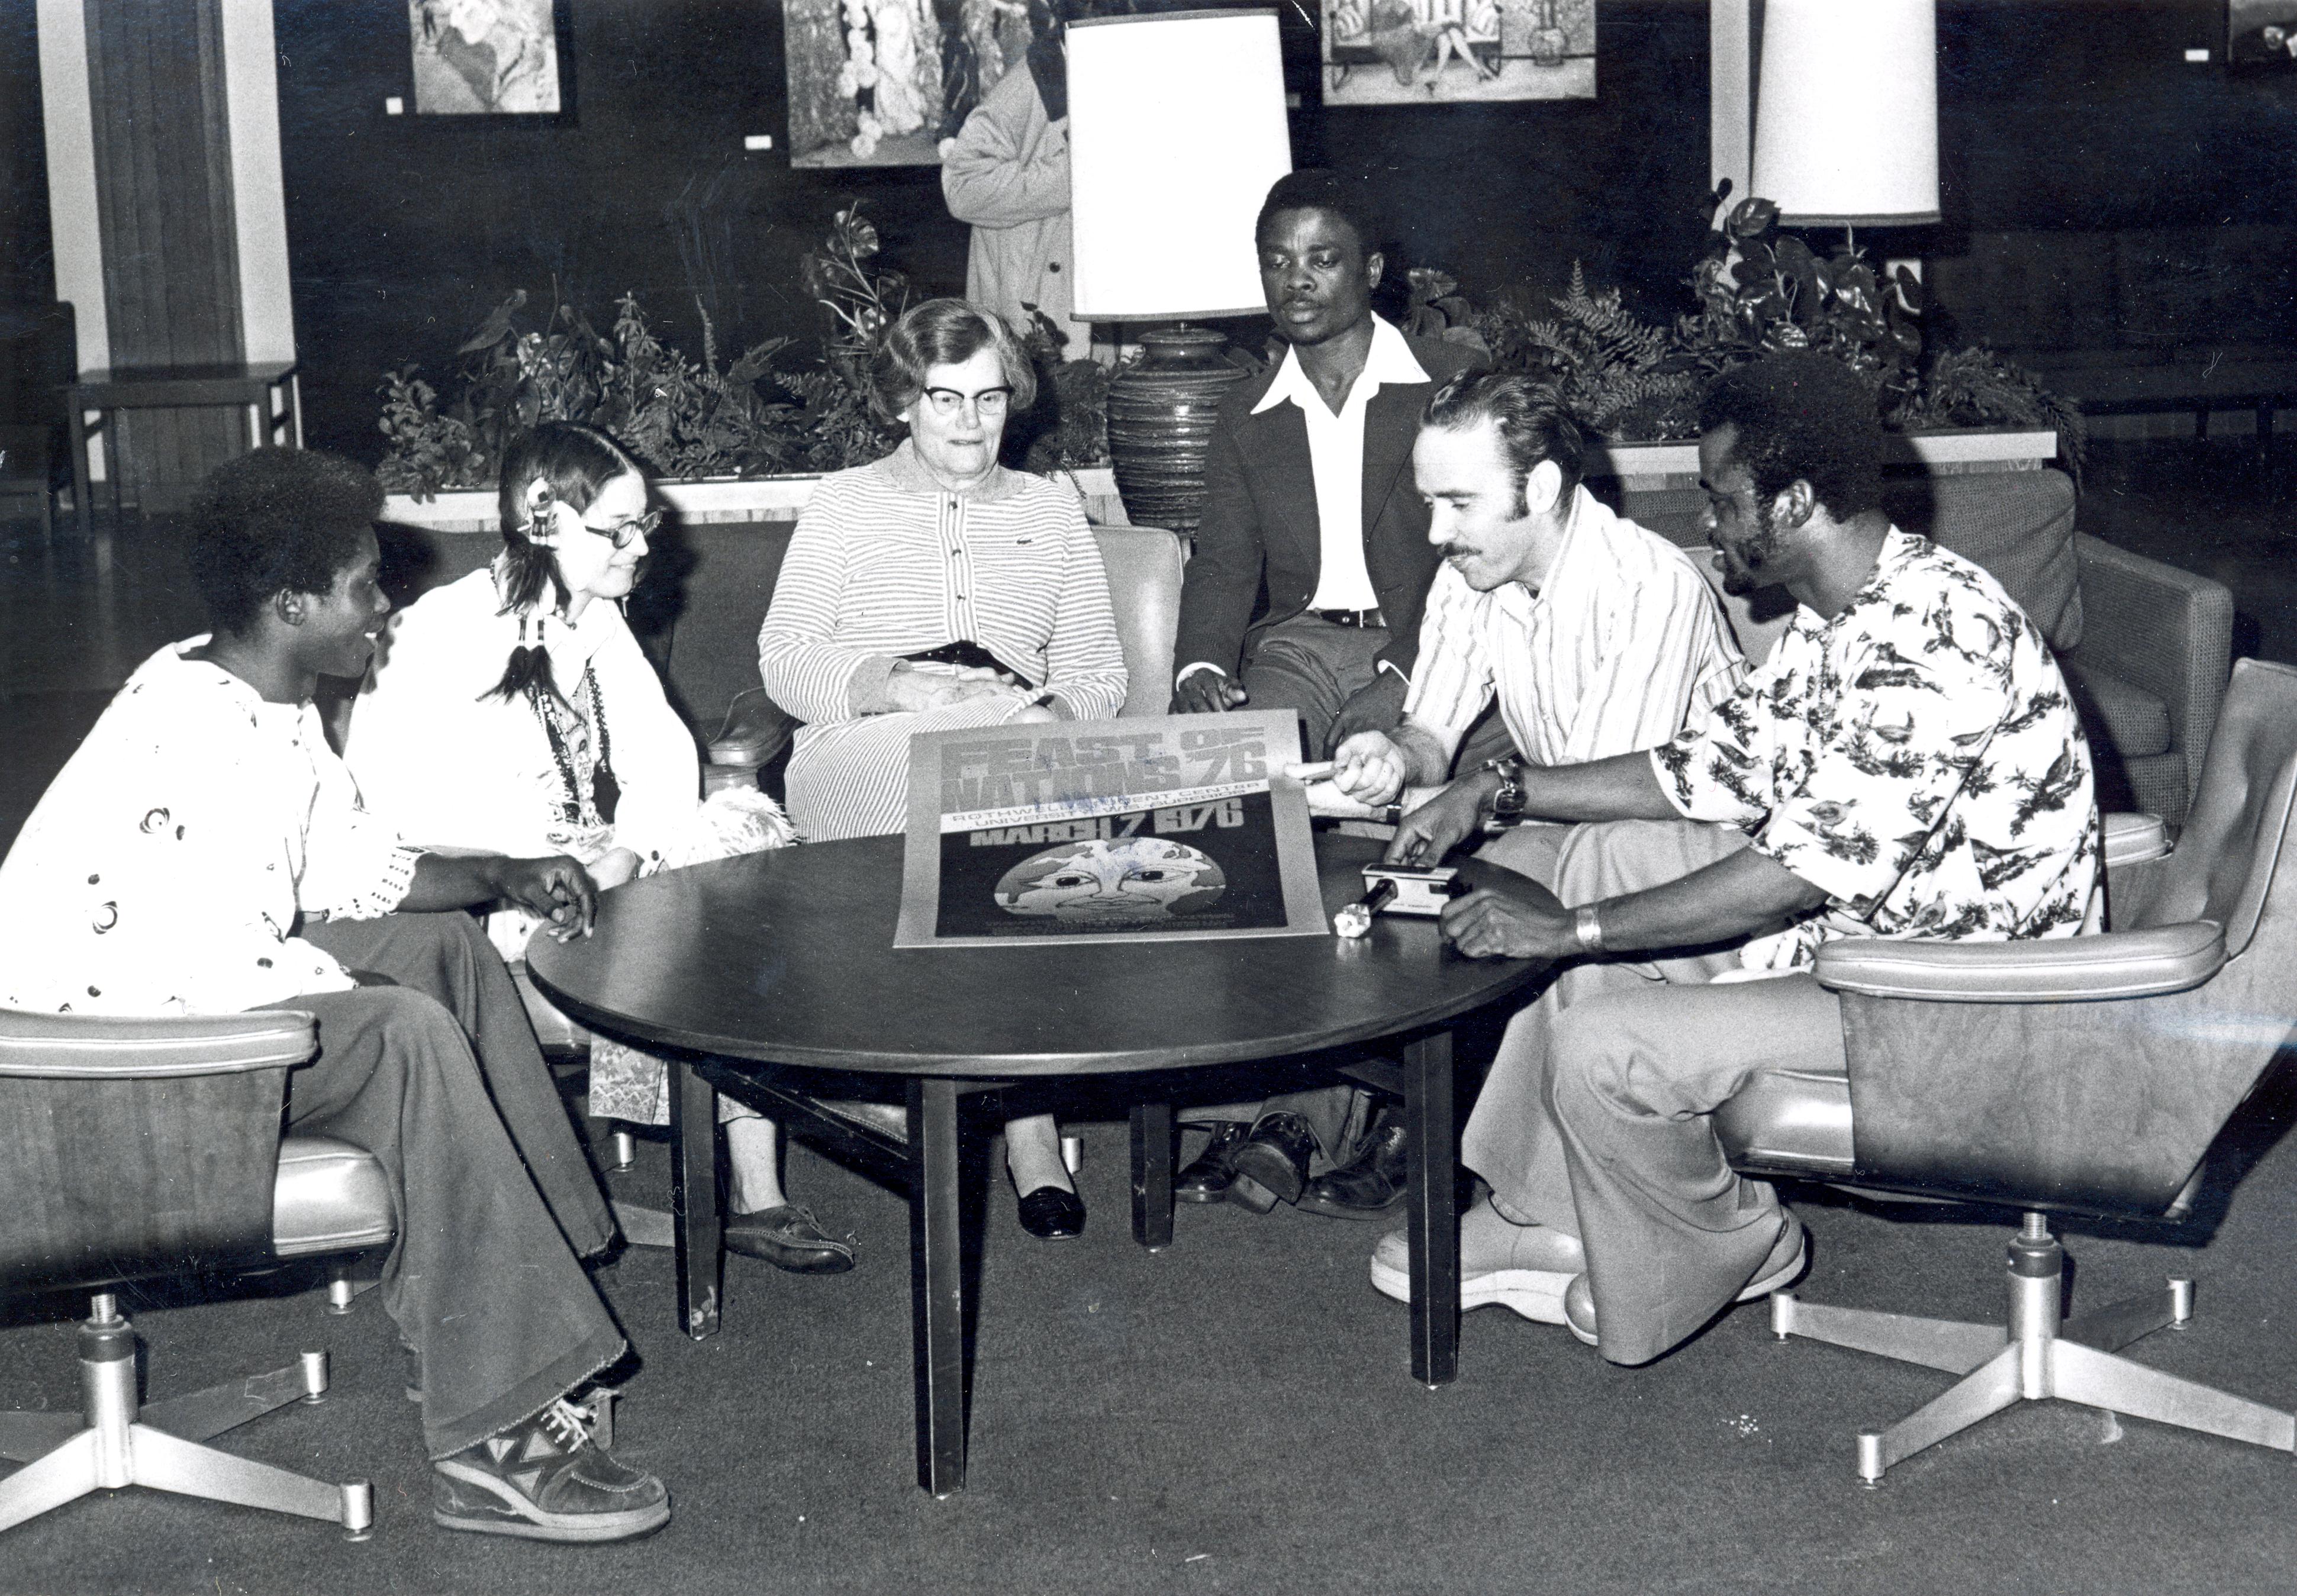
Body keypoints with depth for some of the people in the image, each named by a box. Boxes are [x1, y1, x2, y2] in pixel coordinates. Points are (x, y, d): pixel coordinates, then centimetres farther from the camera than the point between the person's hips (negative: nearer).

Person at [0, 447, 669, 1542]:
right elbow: (220, 959, -33)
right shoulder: (197, 733, -26)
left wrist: (502, 877, 6)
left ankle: (523, 1269, 10)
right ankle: (494, 1443, -26)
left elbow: (350, 868, 17)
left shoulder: (274, 709, 6)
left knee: (447, 944, 11)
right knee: (411, 1032, -26)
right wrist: (363, 997, -16)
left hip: (194, 972, 11)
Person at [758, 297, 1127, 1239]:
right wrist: (895, 686, -13)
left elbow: (1101, 674, 15)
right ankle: (1029, 1121, -33)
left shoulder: (1052, 513, 23)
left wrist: (1041, 706, -9)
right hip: (866, 766, -2)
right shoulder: (844, 505, 16)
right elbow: (783, 661, 5)